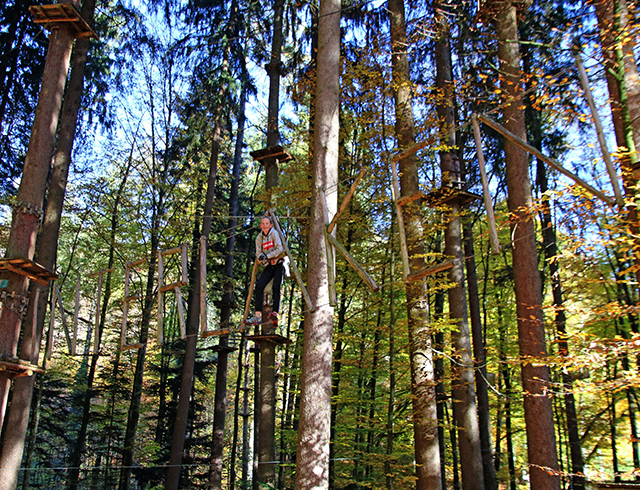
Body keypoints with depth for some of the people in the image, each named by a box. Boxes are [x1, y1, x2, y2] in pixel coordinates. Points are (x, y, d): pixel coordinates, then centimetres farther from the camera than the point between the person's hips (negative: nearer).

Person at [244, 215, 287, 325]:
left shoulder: (274, 233, -5)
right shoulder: (259, 238, 10)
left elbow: (279, 249, -13)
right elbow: (258, 254, 6)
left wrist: (267, 256, -17)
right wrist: (261, 258, -17)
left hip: (279, 263, -4)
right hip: (269, 265, 4)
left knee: (276, 287, -22)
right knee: (259, 285, -16)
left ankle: (275, 313, -33)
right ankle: (257, 315, -19)